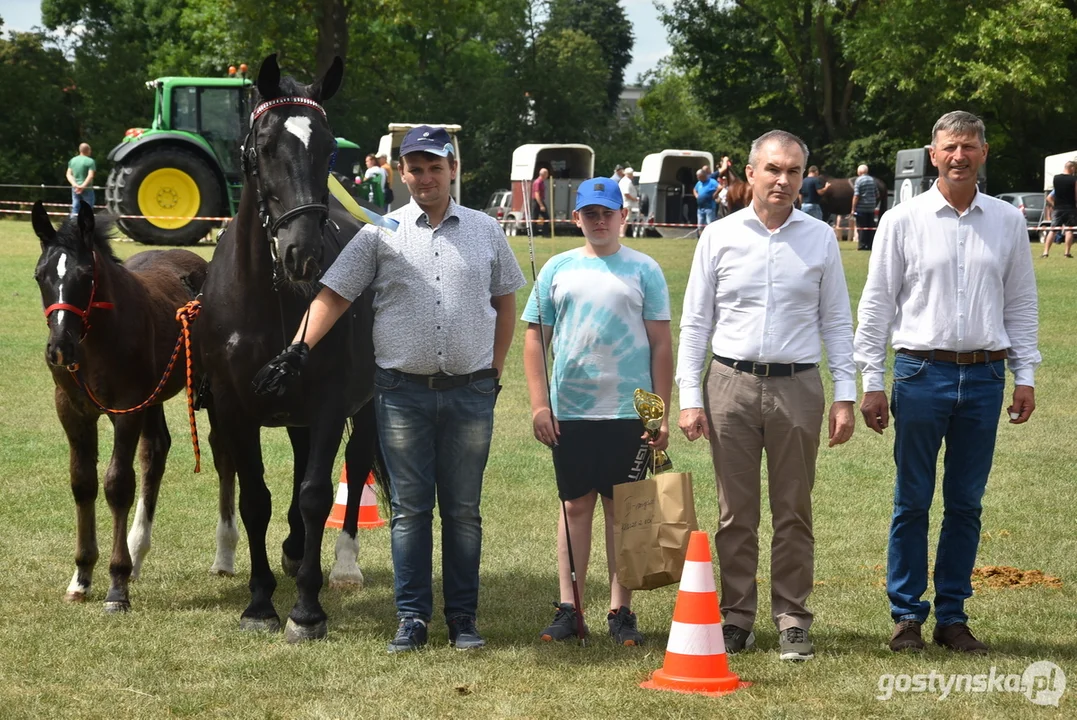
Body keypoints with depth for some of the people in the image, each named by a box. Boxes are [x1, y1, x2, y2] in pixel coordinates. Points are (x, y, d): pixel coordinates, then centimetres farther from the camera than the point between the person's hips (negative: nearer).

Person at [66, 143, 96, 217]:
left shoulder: (72, 160, 9)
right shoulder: (90, 161, -8)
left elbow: (69, 174, 3)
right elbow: (90, 176, -17)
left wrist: (74, 184, -9)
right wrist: (83, 186, -19)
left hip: (75, 189, 5)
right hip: (87, 189, -5)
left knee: (75, 209, 6)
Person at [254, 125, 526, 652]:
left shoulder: (486, 231, 8)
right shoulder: (380, 235, 2)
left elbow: (505, 302, 15)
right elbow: (334, 295, -1)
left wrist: (494, 370, 7)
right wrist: (298, 348, -14)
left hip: (470, 392, 1)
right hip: (402, 391, -1)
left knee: (464, 510, 6)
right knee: (409, 508, 2)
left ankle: (463, 618, 13)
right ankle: (412, 618, 8)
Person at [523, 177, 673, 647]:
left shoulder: (643, 270, 4)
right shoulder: (558, 269, 9)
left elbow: (661, 344, 3)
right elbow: (535, 337, 9)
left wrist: (662, 413, -3)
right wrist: (538, 404, 0)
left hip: (628, 411, -2)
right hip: (568, 412, 2)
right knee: (575, 505, 5)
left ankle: (621, 610, 6)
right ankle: (568, 608, 9)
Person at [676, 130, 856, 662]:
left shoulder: (820, 239, 7)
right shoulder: (719, 237, 4)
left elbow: (836, 322, 9)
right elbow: (695, 322, 6)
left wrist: (845, 396, 2)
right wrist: (689, 397, -1)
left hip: (797, 385, 0)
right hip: (731, 383, 0)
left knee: (794, 512, 4)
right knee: (736, 513, 4)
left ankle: (792, 620, 10)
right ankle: (736, 618, 11)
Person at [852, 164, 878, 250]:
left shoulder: (859, 180, -10)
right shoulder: (872, 180, 9)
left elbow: (856, 196, -15)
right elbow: (877, 194, 13)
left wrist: (853, 208, -12)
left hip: (861, 208, -5)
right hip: (871, 208, 6)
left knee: (861, 227, -1)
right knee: (871, 227, 10)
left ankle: (862, 245, -3)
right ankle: (870, 245, 10)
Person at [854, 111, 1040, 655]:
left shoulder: (1007, 222, 8)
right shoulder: (903, 221, 0)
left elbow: (1020, 304, 13)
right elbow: (877, 305, 2)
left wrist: (1025, 376, 7)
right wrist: (872, 382, -2)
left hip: (985, 376, 2)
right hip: (922, 371, -2)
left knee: (966, 503, 8)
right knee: (912, 502, 2)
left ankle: (952, 616, 16)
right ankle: (907, 616, 10)